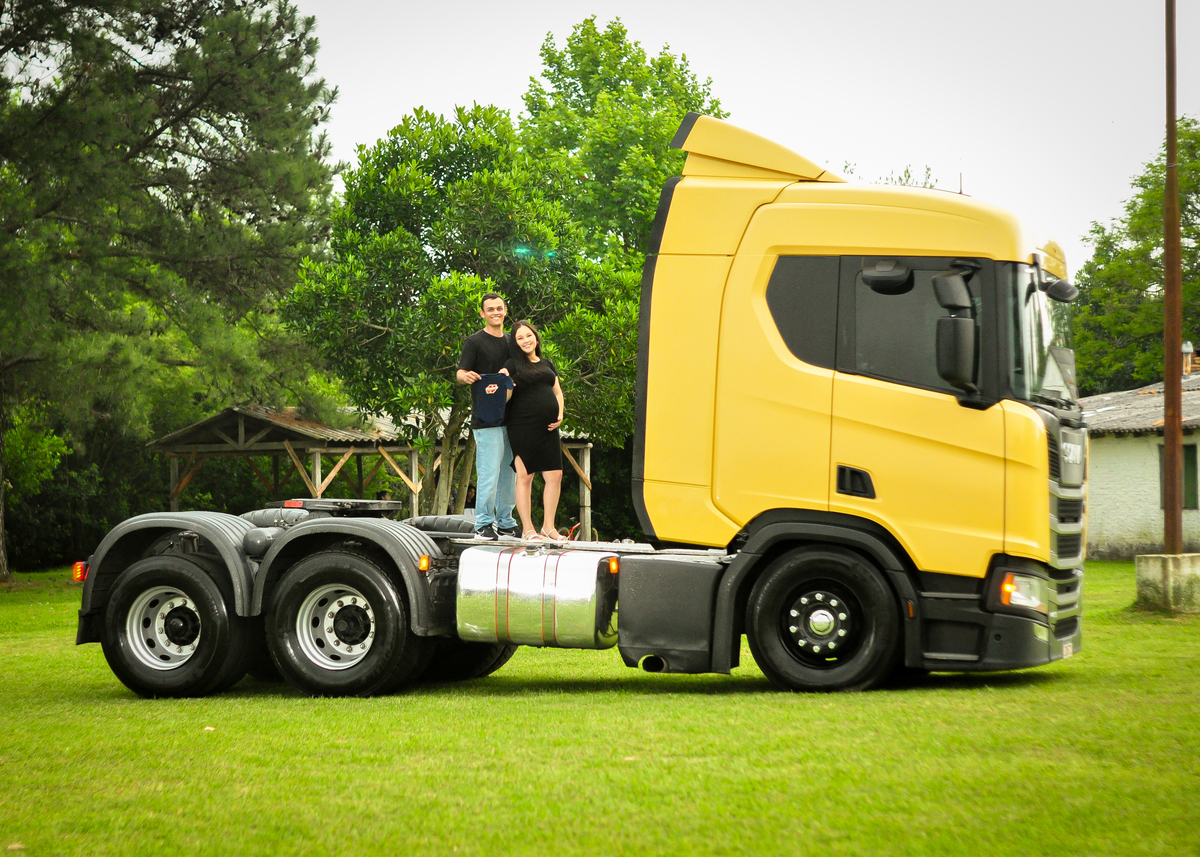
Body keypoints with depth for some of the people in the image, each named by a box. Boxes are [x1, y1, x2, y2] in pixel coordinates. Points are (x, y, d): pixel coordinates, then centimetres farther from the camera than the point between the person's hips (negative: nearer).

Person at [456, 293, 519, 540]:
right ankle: (484, 524, -5)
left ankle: (505, 522, 16)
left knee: (509, 472, 9)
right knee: (489, 472, -10)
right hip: (487, 418, -7)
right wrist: (465, 376, -32)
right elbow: (460, 373, -10)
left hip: (511, 417, 7)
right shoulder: (474, 342, -2)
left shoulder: (510, 342, 18)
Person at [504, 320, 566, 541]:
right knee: (524, 476, -2)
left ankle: (548, 526, 10)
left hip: (548, 428, 5)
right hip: (523, 428, -5)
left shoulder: (547, 364, 18)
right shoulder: (513, 365, 2)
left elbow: (557, 392, 23)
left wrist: (560, 415, 7)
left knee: (555, 475, 1)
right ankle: (527, 529, 3)